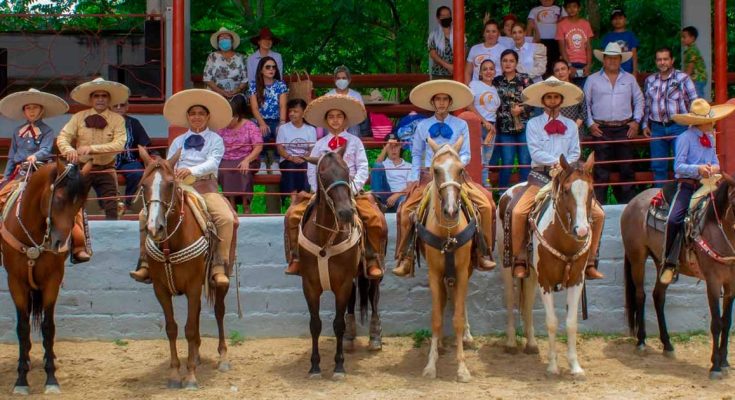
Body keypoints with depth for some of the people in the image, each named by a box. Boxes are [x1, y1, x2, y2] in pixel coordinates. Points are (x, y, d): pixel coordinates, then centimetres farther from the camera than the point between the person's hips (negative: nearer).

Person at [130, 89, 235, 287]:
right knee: (146, 214, -15)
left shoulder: (215, 140, 8)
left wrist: (192, 171, -27)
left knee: (226, 218, -30)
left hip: (205, 186, -3)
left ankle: (219, 268, -28)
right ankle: (146, 264, -11)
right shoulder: (178, 142, 19)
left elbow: (212, 163, -9)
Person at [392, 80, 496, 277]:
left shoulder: (461, 125, 6)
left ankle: (484, 253, -6)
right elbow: (416, 154, 11)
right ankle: (405, 259, -8)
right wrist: (414, 178, -1)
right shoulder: (423, 126, 8)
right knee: (406, 210, -18)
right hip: (429, 176, 1)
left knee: (486, 205, -19)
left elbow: (466, 155, 4)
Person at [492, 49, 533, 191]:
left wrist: (521, 109, -19)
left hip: (524, 126, -1)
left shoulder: (525, 80, 2)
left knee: (525, 161, -1)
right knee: (506, 162, 1)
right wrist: (492, 125, 4)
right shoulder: (496, 82, 9)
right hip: (505, 127, 1)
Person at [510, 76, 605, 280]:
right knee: (518, 212, -26)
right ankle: (519, 260, -11)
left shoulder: (571, 125, 14)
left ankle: (589, 262, 2)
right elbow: (535, 152, -5)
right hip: (541, 175, -3)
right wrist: (556, 161, -16)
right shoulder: (533, 124, 6)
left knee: (598, 214, -9)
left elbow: (575, 153, 5)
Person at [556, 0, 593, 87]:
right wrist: (569, 66, -13)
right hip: (569, 64, -2)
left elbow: (588, 47, 7)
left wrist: (588, 65, -5)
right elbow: (562, 48, -3)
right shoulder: (562, 24, 2)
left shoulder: (586, 24, 9)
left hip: (583, 64, 2)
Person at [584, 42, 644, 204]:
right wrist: (590, 124, -2)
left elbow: (639, 100, 16)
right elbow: (585, 103, 7)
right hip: (601, 129, -2)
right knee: (601, 168, -3)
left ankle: (627, 201, 11)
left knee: (626, 167, 3)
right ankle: (598, 202, 0)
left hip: (624, 129, 2)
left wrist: (636, 121, 5)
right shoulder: (592, 80, 7)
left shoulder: (629, 79, 13)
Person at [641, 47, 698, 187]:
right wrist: (645, 124, 12)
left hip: (678, 127, -3)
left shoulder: (683, 78, -1)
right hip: (657, 128, 4)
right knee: (658, 166, 7)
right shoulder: (649, 80, 11)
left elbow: (694, 103, 0)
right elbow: (645, 104, 18)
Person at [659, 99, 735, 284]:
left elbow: (715, 162, 19)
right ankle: (669, 264, -13)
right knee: (674, 219, -24)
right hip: (687, 185, -6)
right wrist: (698, 169, -26)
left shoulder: (710, 137, 15)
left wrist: (714, 168, -4)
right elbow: (678, 166, -11)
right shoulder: (685, 138, -5)